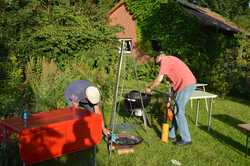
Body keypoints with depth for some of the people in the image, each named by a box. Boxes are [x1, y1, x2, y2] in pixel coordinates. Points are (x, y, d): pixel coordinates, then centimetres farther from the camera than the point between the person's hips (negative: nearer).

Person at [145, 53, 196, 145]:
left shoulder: (165, 60, -2)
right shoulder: (171, 61, 26)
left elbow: (159, 79, -7)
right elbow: (173, 82, 23)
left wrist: (149, 88, 8)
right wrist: (170, 98, 21)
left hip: (186, 85, -10)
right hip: (190, 83, 10)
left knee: (178, 112, -3)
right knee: (176, 110, 16)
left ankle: (186, 139, 3)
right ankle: (172, 134, 25)